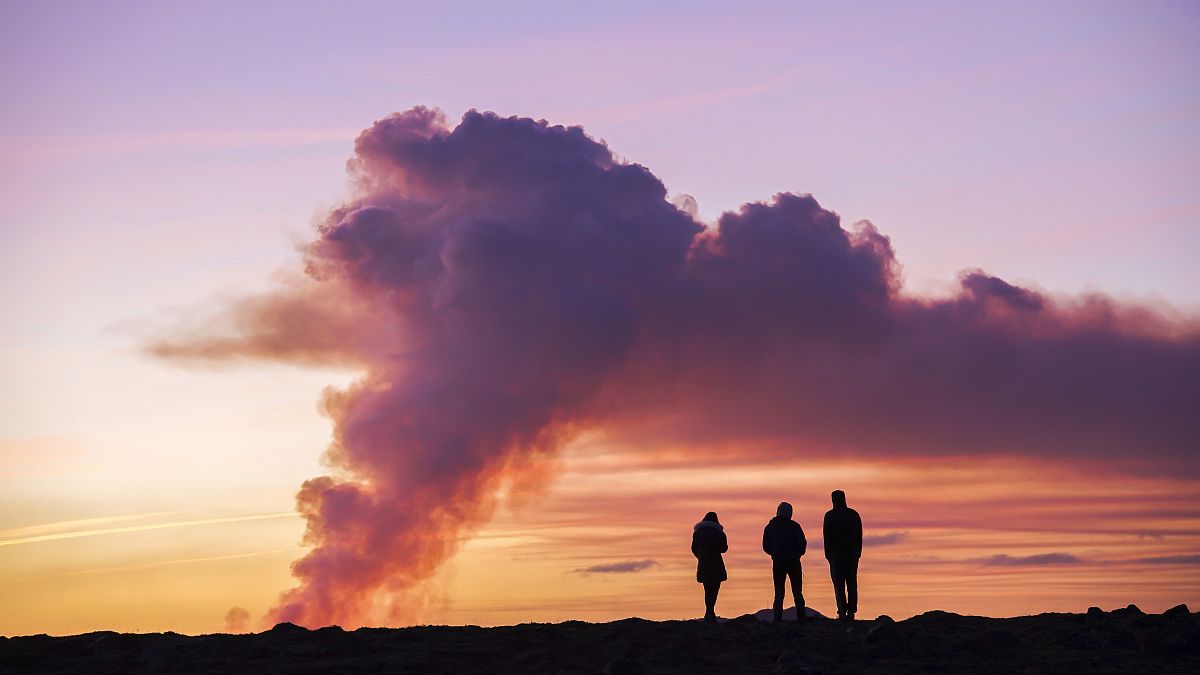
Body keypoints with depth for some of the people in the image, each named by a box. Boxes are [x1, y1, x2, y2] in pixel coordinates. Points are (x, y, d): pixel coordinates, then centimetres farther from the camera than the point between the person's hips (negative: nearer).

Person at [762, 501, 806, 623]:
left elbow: (766, 547, 5)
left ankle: (778, 619, -1)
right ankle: (800, 618, -2)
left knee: (779, 592, 7)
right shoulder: (794, 526, -7)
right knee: (797, 592, 4)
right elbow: (802, 543, -8)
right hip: (793, 562, -2)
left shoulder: (769, 527, 3)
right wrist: (798, 553, 10)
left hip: (778, 563, 2)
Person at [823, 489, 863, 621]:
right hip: (852, 554, 3)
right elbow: (859, 536, 8)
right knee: (852, 583, 7)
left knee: (839, 584, -1)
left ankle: (842, 611, -9)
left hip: (837, 553, -3)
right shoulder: (854, 514, 6)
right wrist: (858, 553, 13)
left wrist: (827, 554, -1)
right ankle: (851, 612, 5)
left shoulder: (830, 515, -5)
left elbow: (827, 536, -6)